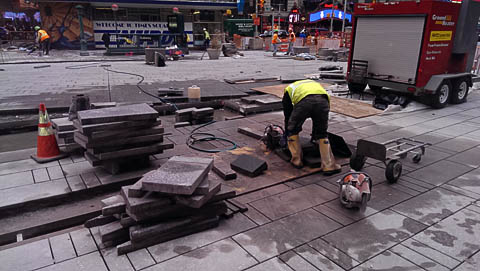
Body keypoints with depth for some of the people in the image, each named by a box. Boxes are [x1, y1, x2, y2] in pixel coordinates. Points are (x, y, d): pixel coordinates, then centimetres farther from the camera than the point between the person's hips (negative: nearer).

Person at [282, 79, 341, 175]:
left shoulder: (289, 90, 37)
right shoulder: (314, 83, 45)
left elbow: (287, 116, 35)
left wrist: (287, 136, 47)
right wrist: (314, 134, 56)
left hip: (303, 102, -3)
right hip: (323, 100, 3)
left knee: (292, 130, 23)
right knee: (322, 135, 20)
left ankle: (297, 160, 28)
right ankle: (329, 165, 16)